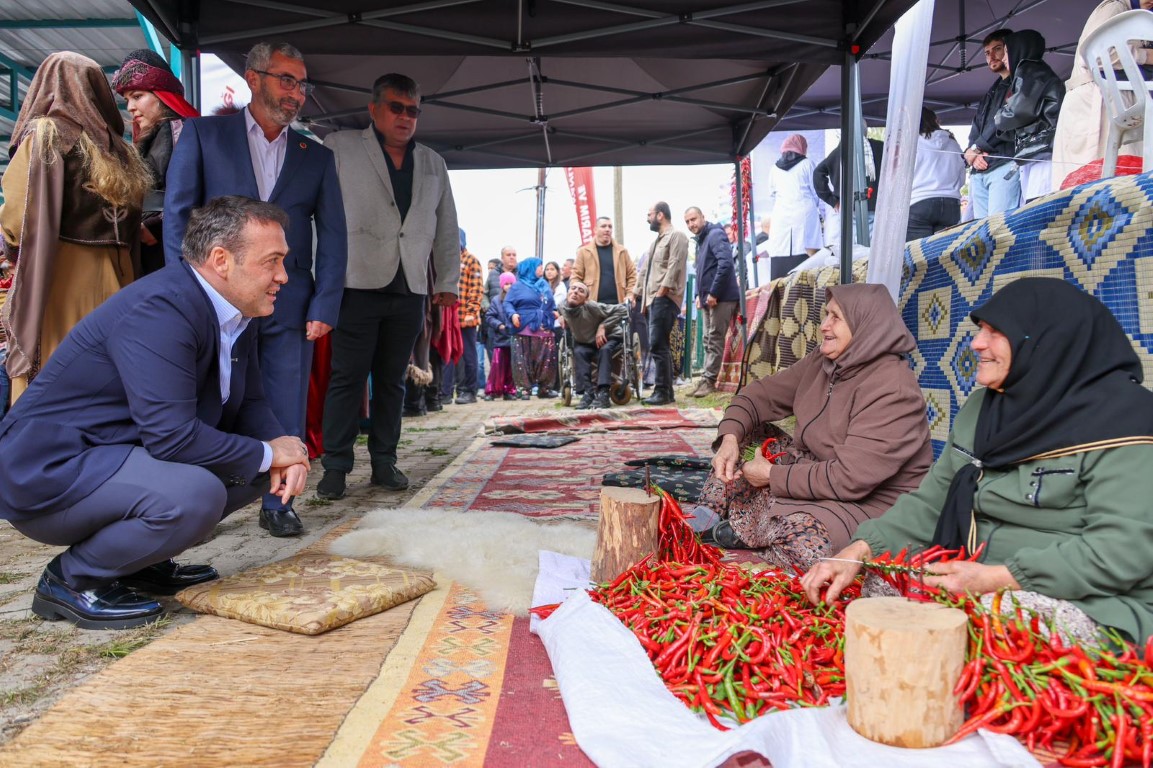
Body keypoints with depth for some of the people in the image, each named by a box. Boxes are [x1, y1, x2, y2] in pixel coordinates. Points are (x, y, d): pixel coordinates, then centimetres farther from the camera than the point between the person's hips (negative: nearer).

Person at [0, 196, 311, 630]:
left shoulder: (235, 313, 3)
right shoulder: (160, 311, -26)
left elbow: (249, 403, 10)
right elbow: (173, 437, -32)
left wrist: (282, 452, -10)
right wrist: (268, 454, -18)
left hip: (113, 454, 9)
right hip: (47, 475, -9)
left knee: (259, 466, 3)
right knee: (195, 494, -32)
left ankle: (141, 562, 11)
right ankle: (70, 580, -5)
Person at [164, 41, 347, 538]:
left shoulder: (317, 157, 14)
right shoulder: (203, 134, 8)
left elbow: (333, 236, 8)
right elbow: (177, 212, 2)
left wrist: (324, 306, -2)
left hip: (290, 301, 2)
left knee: (286, 411, 4)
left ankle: (277, 505, 17)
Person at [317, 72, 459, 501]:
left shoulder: (433, 164, 18)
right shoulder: (339, 149, 6)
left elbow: (447, 228, 20)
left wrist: (448, 282, 15)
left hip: (411, 289, 4)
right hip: (358, 285, -3)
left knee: (392, 380, 8)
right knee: (347, 377, -2)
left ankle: (384, 462, 16)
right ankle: (335, 466, 6)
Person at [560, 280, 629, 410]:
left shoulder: (592, 307, -32)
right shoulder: (563, 307, -17)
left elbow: (622, 310, -30)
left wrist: (603, 326, -31)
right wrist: (562, 318, -9)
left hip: (610, 337, -4)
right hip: (587, 342, 4)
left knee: (604, 350, -34)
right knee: (578, 352, -26)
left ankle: (602, 394, -34)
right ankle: (588, 392, -24)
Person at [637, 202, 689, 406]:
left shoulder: (676, 236, -3)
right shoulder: (657, 240, 25)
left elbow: (674, 267, -15)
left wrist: (661, 292, -18)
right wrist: (644, 298, 17)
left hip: (665, 299, -9)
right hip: (654, 300, 9)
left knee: (658, 346, -14)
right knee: (661, 346, 7)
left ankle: (662, 392, -12)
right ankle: (665, 392, 10)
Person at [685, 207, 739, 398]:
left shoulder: (715, 235, -11)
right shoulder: (701, 240, 19)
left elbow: (726, 264, -23)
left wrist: (713, 293, -21)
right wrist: (700, 294, 14)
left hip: (721, 297, -10)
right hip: (709, 298, 10)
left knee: (715, 340, -7)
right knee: (709, 341, 11)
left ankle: (708, 380, -5)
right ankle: (706, 380, 16)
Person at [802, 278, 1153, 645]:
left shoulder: (1117, 417, -13)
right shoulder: (982, 407, 9)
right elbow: (930, 503, 6)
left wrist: (998, 578, -25)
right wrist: (857, 552, -9)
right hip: (976, 588, 7)